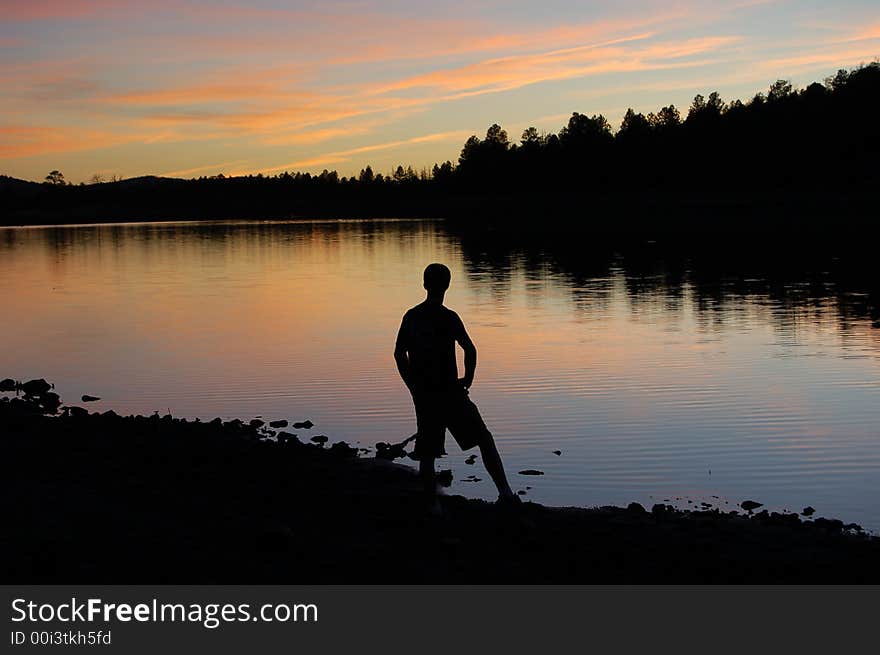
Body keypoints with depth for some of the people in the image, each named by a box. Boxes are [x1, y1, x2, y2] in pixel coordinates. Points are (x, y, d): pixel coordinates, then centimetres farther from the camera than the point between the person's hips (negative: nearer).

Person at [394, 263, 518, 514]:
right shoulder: (447, 317, -10)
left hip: (423, 395, 4)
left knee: (427, 453, 10)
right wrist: (467, 379, -3)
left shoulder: (411, 317, 5)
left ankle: (432, 505, 11)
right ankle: (505, 492, 1)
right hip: (449, 392, -4)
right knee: (484, 439, 6)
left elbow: (399, 353, 10)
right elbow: (469, 349, -18)